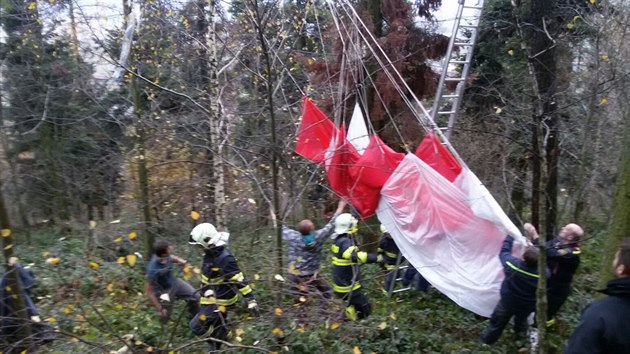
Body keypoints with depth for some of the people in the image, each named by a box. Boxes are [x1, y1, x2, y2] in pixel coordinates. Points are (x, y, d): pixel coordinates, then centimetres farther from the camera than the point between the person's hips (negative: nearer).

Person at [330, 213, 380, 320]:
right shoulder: (344, 242, -25)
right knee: (364, 308, -2)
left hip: (341, 283, 10)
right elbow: (354, 256, -43)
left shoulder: (339, 240, 6)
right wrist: (375, 257, -41)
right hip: (347, 287, -10)